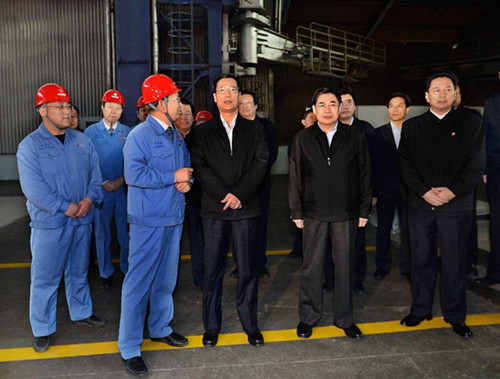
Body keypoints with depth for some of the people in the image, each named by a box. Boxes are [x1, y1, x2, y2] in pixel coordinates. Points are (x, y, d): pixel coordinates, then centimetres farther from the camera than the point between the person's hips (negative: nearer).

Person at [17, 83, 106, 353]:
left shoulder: (81, 140, 8)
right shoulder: (30, 146, -7)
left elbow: (95, 172, 6)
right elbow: (32, 187, -16)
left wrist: (89, 199, -11)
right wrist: (64, 207, -19)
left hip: (82, 220, 5)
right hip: (49, 224, -4)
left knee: (79, 271, 19)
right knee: (45, 278, 4)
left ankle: (81, 313, 37)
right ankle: (42, 329, 20)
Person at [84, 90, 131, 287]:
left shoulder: (128, 132, 3)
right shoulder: (90, 132, 0)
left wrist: (123, 179, -9)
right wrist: (104, 183, -10)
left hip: (124, 188, 1)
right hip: (101, 189, 0)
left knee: (125, 231, 8)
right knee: (102, 233, 9)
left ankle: (127, 269, 24)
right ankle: (105, 272, 23)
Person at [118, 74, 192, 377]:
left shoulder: (176, 135, 12)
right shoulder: (140, 135, -13)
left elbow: (187, 166, 20)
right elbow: (134, 175, -23)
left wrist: (188, 180, -3)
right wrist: (173, 177, -18)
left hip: (174, 217, 8)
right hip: (149, 220, -8)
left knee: (166, 278, 18)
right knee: (139, 282, -2)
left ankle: (161, 328, 36)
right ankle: (130, 348, 10)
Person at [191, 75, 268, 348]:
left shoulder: (255, 129, 10)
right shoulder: (204, 133, 9)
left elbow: (261, 163, -2)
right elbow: (200, 168, -2)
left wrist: (238, 194, -13)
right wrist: (225, 195, -13)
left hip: (246, 208, 0)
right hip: (214, 209, 0)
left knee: (248, 269, 6)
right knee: (212, 269, 5)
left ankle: (250, 324, 20)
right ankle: (211, 326, 19)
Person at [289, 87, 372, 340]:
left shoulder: (355, 137, 4)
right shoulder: (303, 139, 3)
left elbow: (365, 174, 6)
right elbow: (295, 177, 4)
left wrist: (364, 210, 3)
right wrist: (296, 211, 1)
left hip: (346, 214, 1)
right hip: (314, 214, 0)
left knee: (344, 266, 9)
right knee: (311, 267, 8)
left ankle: (344, 318, 25)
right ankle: (308, 317, 23)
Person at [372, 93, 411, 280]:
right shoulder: (378, 133, 2)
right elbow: (374, 164, 0)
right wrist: (373, 192, -5)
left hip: (408, 190, 0)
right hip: (385, 189, 0)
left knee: (407, 230, 7)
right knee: (383, 230, 9)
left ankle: (406, 266, 21)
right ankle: (382, 266, 22)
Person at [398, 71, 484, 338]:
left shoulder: (470, 124, 4)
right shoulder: (411, 127, 7)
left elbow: (476, 165, -1)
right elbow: (405, 166, 2)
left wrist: (452, 191, -13)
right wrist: (424, 192, -11)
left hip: (456, 205, -1)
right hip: (420, 205, 1)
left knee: (454, 262, 6)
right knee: (422, 259, 10)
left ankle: (455, 315, 21)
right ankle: (421, 309, 24)